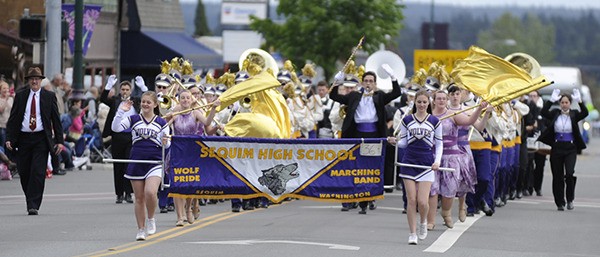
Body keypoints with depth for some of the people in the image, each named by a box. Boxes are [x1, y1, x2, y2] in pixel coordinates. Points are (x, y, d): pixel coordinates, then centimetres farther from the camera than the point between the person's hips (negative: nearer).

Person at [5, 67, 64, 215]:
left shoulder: (49, 97, 5)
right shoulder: (20, 96, 9)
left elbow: (56, 120, 7)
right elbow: (12, 118, 8)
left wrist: (59, 141, 0)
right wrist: (9, 138, -3)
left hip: (41, 140, -2)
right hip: (23, 139, 2)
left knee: (38, 172, -11)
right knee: (24, 173, 4)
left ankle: (33, 206, -11)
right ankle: (31, 202, 22)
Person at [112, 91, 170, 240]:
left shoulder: (161, 122, 7)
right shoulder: (133, 119, 6)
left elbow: (166, 144, 7)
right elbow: (116, 127, -5)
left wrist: (165, 142, -16)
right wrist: (121, 111, -14)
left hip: (155, 162, -1)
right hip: (136, 162, 1)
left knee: (150, 193, -22)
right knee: (139, 198, 5)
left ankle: (151, 219, 4)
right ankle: (141, 230, 15)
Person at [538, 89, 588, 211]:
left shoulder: (574, 115, 2)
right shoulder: (555, 114, 4)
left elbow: (585, 113, -15)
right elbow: (543, 112, -11)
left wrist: (579, 101, -22)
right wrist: (551, 100, -16)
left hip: (570, 149, -2)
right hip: (557, 148, 2)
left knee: (569, 173, -18)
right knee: (557, 177, 5)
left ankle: (570, 200, 0)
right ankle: (560, 203, 15)